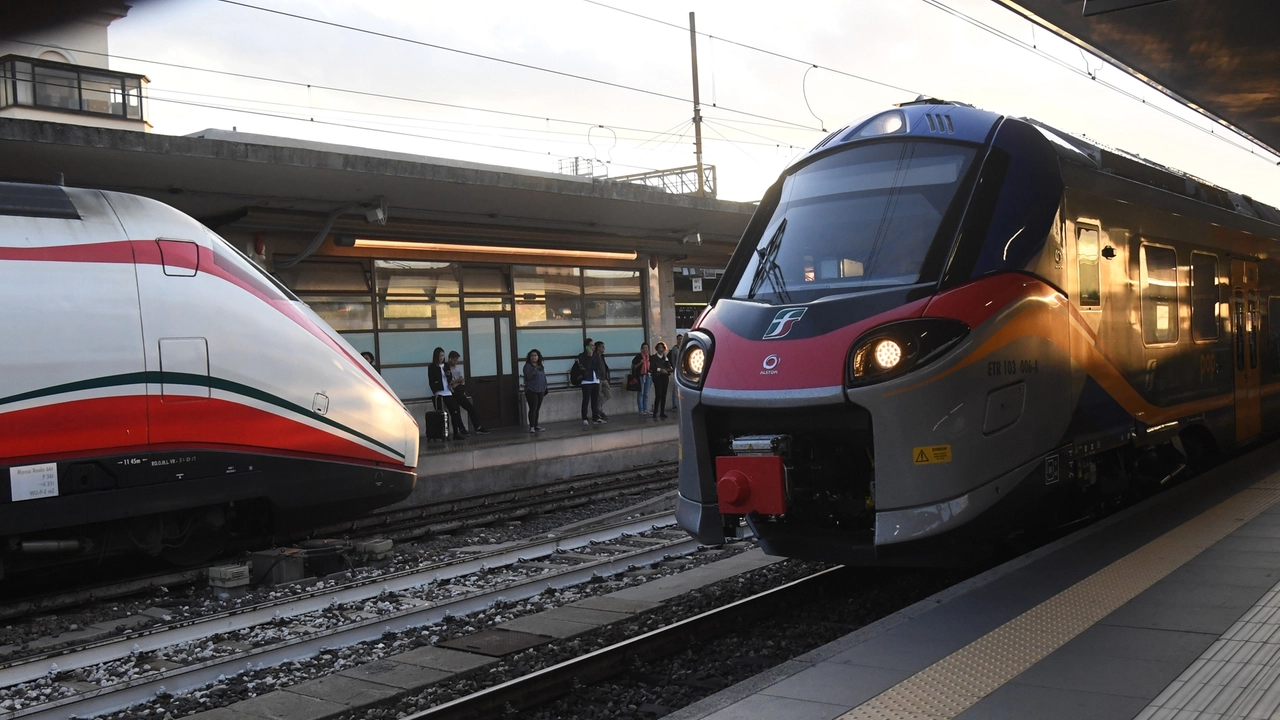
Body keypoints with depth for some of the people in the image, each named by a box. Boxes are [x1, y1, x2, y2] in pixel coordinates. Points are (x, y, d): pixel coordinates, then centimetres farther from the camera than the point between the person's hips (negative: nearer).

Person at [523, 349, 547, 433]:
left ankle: (536, 425, 18)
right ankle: (531, 427, -12)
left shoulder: (540, 366, 15)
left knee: (537, 409, 11)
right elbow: (528, 377, -20)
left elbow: (543, 377, 20)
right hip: (531, 391, -7)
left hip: (540, 391, 7)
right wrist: (534, 369, -23)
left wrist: (545, 388, 16)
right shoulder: (528, 366, -7)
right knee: (533, 409, -12)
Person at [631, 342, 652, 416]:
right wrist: (640, 363, -18)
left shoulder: (649, 357, 10)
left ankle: (645, 409, 15)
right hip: (640, 376, -5)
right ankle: (641, 411, -3)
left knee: (646, 394, 9)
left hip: (648, 376, 5)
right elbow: (633, 366, -4)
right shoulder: (638, 357, -5)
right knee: (640, 394, -4)